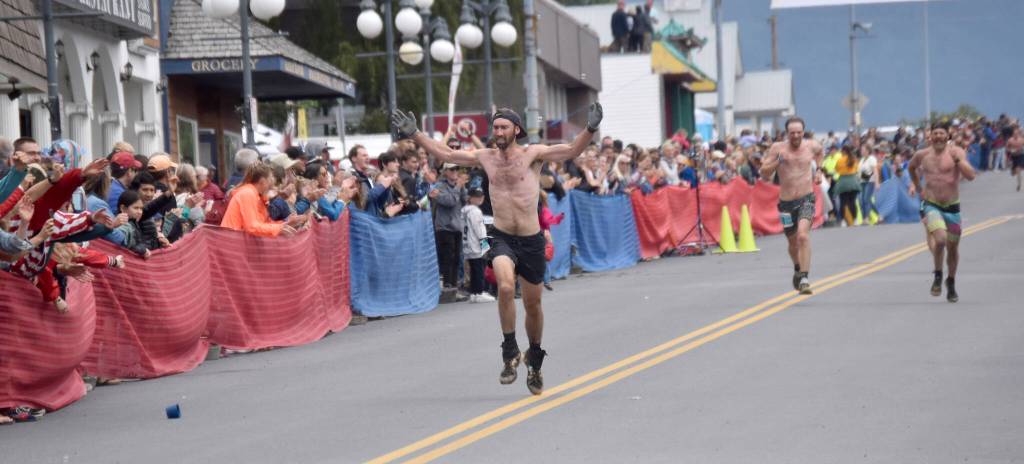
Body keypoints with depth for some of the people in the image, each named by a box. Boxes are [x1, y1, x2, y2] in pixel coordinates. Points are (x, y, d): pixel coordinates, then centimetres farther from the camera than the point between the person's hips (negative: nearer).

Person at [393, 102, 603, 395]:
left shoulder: (533, 154, -3)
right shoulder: (485, 157, 6)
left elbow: (572, 151, -14)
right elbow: (445, 154, 11)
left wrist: (590, 130, -30)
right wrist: (414, 135, 7)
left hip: (532, 240, 0)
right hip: (502, 238, 0)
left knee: (533, 304, 12)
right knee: (505, 286, -28)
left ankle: (534, 359, 36)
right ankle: (510, 353, -16)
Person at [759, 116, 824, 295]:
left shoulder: (811, 146, 0)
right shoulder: (777, 148, -5)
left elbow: (820, 151, 27)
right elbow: (764, 174, -7)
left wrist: (818, 170, 16)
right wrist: (777, 162, -22)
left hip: (806, 199, -1)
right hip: (786, 202, 1)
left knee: (803, 235, -25)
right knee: (793, 242, 15)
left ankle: (804, 278, -28)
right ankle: (797, 269, 47)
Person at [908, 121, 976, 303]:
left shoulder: (956, 152, -7)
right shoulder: (922, 155, 1)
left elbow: (971, 176, -19)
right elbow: (912, 167, 25)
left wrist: (957, 160, -27)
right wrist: (916, 185, 19)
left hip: (952, 206, 0)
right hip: (931, 205, 0)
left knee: (952, 247, 12)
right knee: (940, 239, -26)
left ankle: (951, 283, 35)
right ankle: (938, 275, -2)